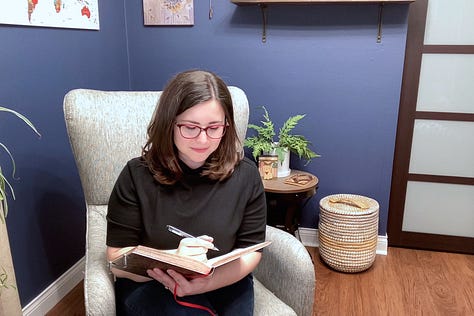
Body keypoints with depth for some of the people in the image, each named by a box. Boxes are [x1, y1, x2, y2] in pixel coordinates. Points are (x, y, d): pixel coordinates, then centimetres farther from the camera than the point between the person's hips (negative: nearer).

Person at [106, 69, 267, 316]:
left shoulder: (245, 174, -6)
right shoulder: (137, 175, -9)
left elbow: (250, 250, -3)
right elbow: (118, 259, -7)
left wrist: (208, 282, -22)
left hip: (224, 282, 3)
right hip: (149, 284, -2)